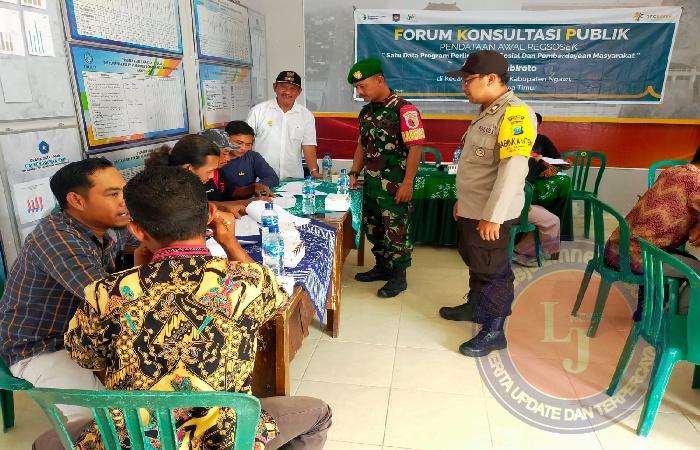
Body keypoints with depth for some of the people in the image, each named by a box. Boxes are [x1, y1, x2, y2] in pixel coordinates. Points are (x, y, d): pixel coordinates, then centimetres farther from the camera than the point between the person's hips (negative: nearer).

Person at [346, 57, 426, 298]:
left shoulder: (404, 109, -14)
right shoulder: (366, 111, 11)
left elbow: (415, 148, -17)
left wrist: (407, 183, -20)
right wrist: (354, 173, 13)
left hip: (394, 185, -8)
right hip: (371, 182, 8)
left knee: (396, 230, 2)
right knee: (372, 227, 17)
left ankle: (398, 276, 17)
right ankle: (382, 266, 34)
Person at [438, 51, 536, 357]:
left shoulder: (515, 114, -19)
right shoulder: (486, 113, 12)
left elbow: (513, 170, -26)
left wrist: (493, 217, -27)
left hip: (489, 215, -9)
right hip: (470, 209, 9)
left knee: (493, 271, 3)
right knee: (475, 262, 23)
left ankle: (493, 332, 18)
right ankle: (475, 307, 42)